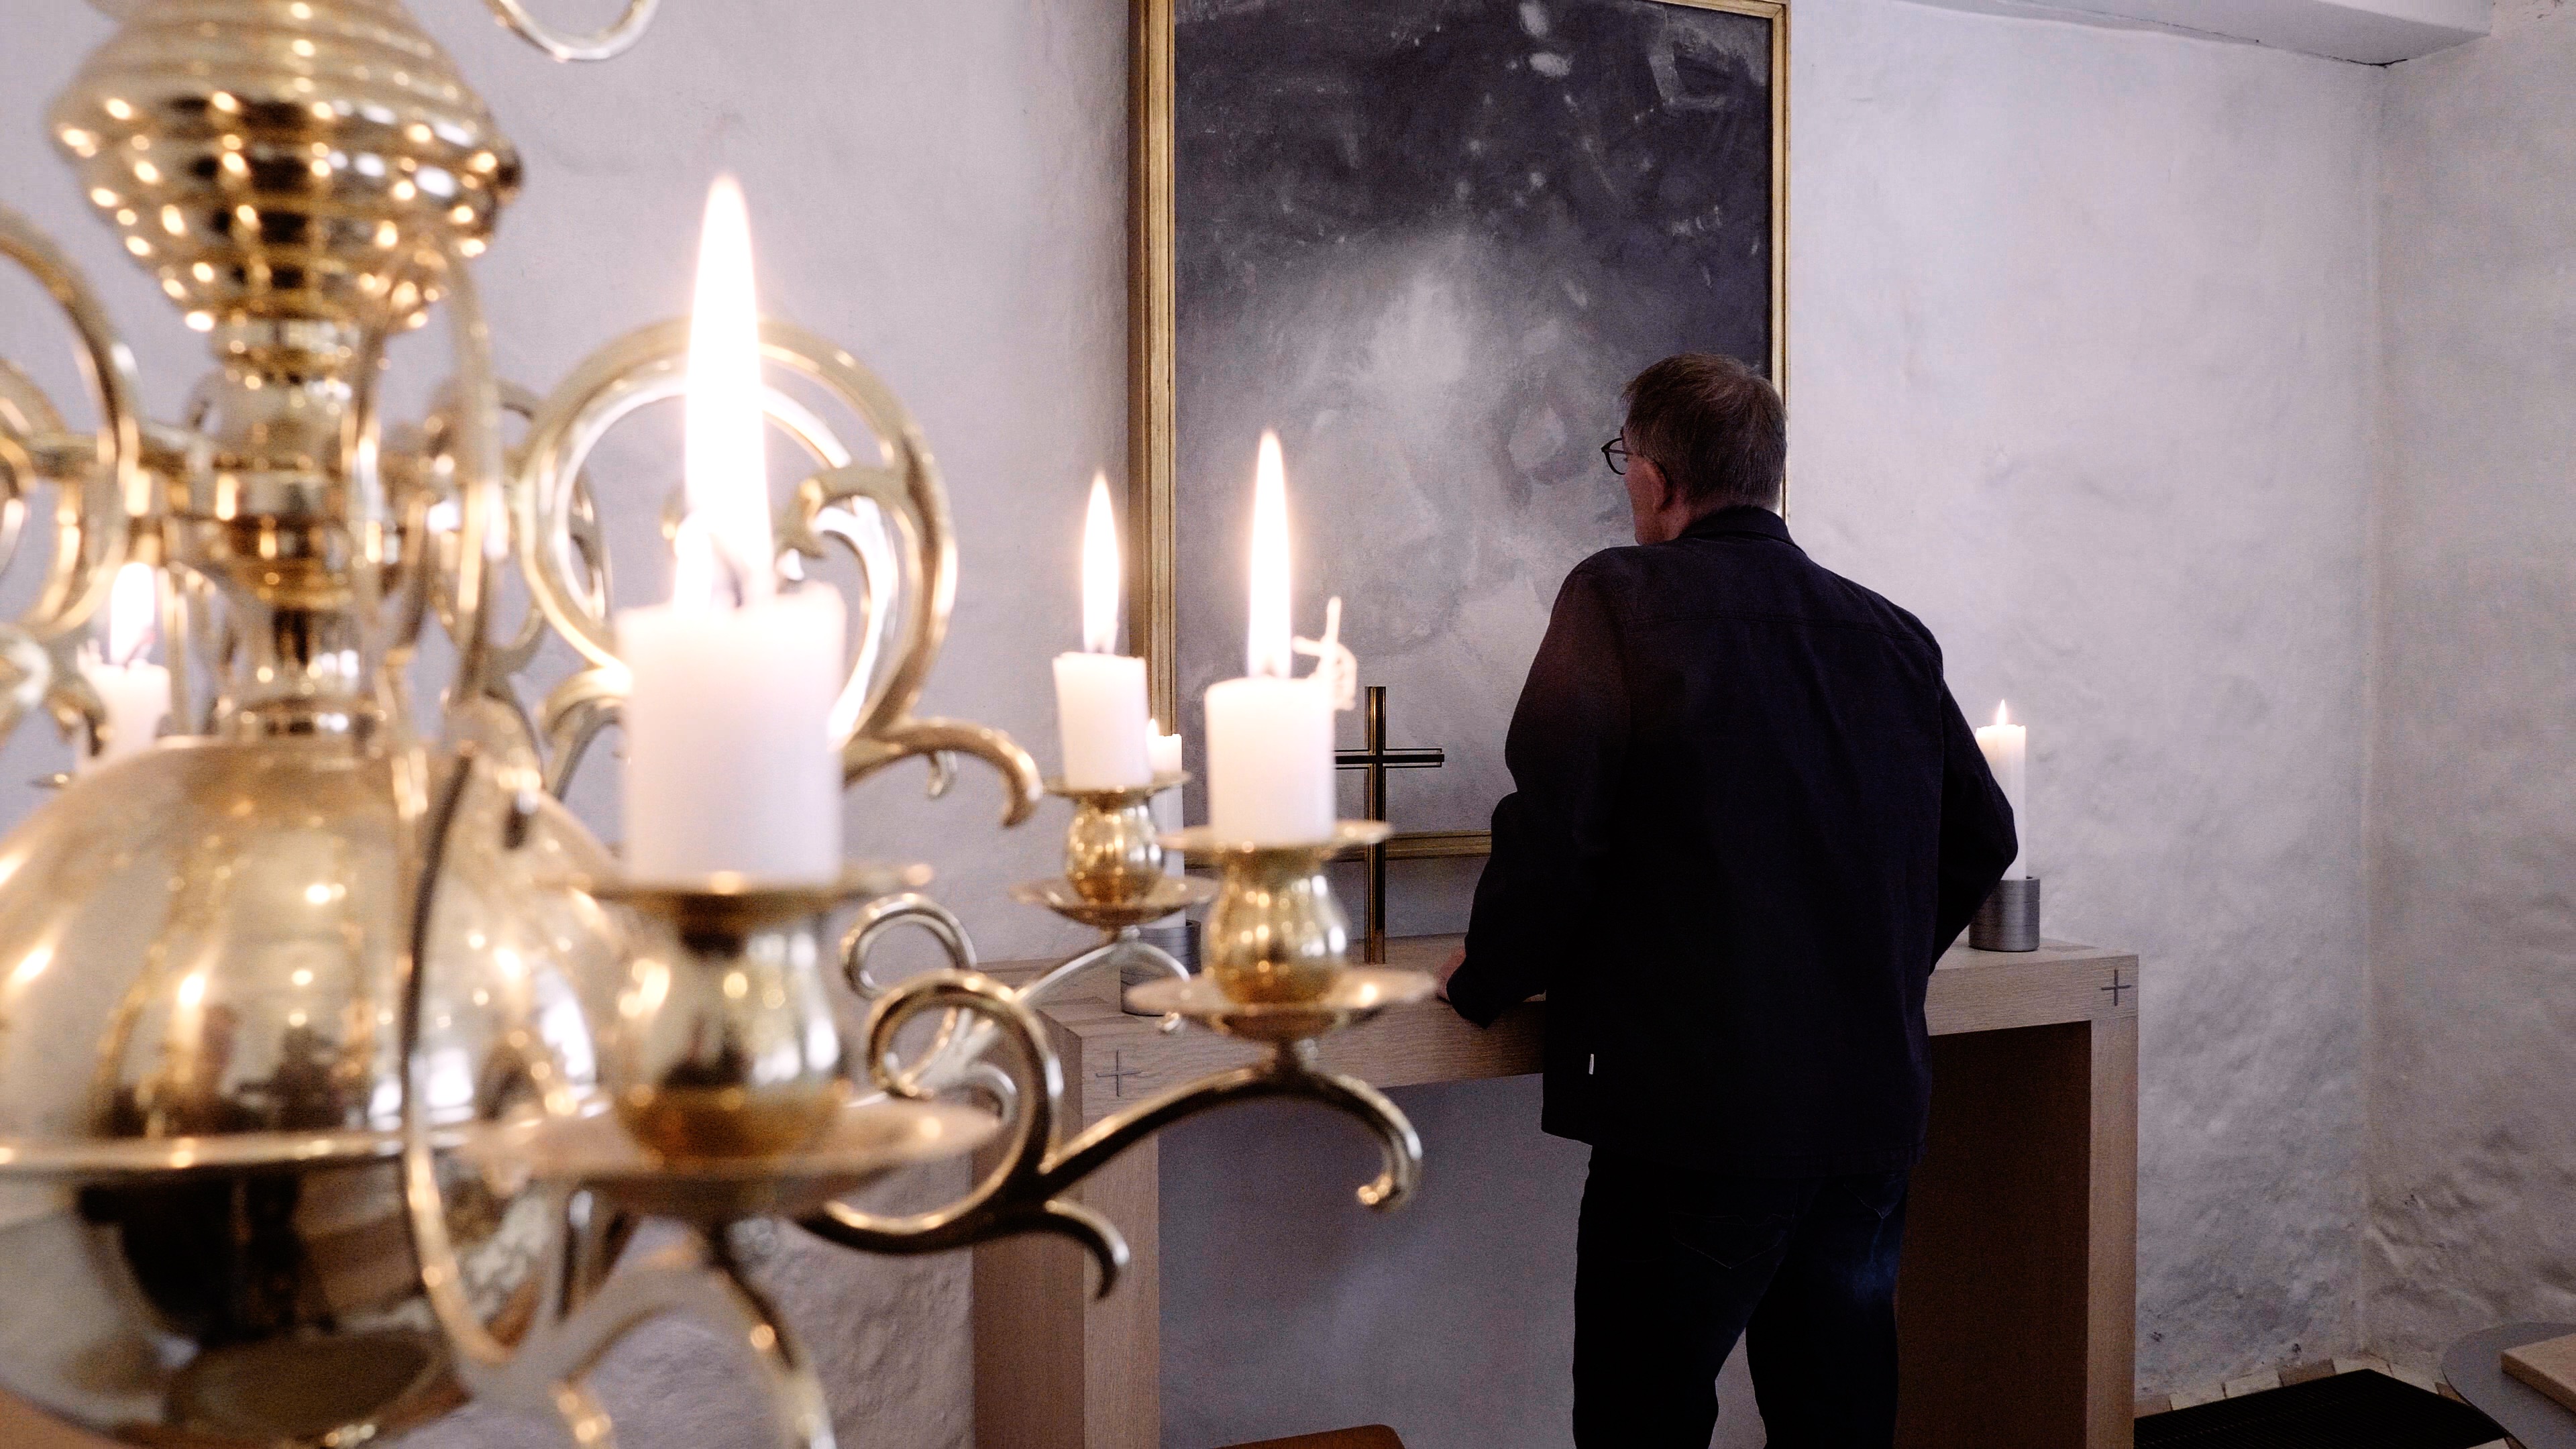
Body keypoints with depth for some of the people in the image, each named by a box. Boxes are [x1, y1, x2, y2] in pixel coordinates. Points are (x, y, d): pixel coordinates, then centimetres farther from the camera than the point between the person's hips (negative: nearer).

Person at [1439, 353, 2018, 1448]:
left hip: (1698, 1110, -6)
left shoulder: (1620, 599, -8)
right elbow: (1981, 839, 14)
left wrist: (1484, 980, 0)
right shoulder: (1893, 635, 8)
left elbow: (1554, 824, -16)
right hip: (1873, 1106, 6)